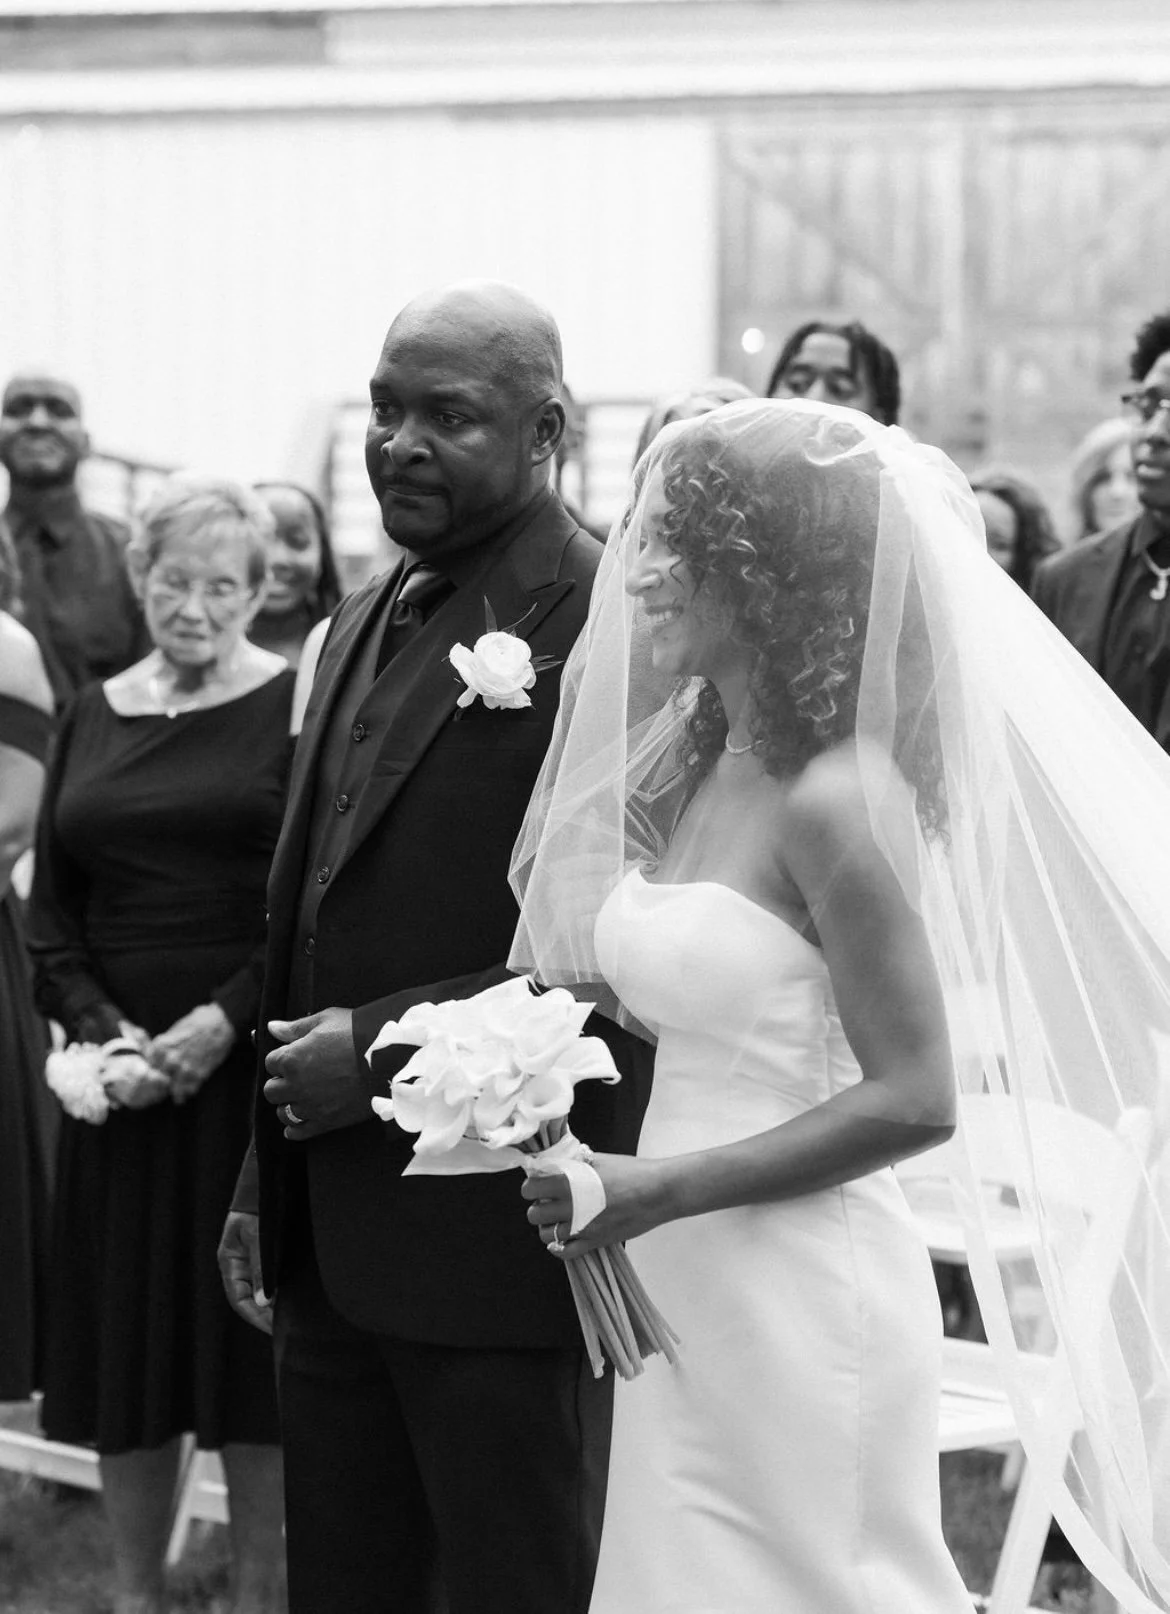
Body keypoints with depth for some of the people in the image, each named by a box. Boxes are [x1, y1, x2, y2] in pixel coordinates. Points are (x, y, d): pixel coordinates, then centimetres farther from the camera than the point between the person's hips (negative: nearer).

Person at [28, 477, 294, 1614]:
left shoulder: (296, 708, -2)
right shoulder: (93, 718, 11)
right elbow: (50, 913, 10)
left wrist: (226, 1020, -16)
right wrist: (102, 1032, -5)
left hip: (246, 1066, -4)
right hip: (120, 1077, 4)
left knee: (250, 1345, 1)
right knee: (125, 1343, 7)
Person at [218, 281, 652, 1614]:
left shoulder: (609, 629, -14)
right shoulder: (363, 624, 14)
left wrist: (386, 1050, -18)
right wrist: (267, 1184, 17)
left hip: (500, 1245, -8)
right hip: (333, 1248, 8)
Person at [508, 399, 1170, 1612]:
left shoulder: (833, 799, -16)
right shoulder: (701, 769, 8)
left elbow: (914, 1099, -19)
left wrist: (662, 1191, -20)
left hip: (800, 1302, -8)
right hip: (688, 1294, 8)